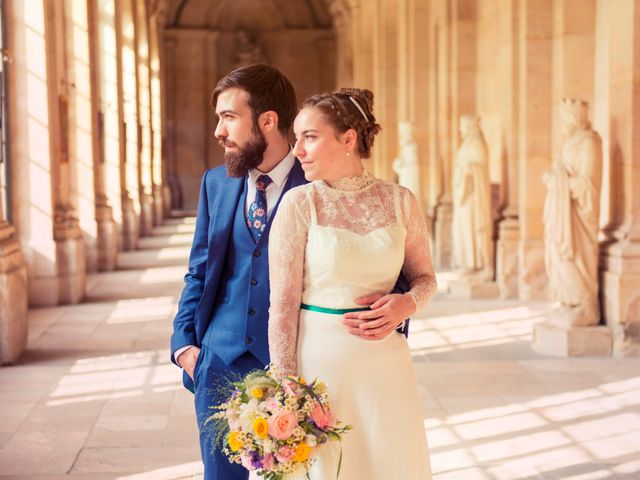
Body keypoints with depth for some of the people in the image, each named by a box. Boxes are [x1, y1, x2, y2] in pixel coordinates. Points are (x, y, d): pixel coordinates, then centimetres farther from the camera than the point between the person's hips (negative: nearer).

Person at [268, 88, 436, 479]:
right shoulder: (299, 203, -6)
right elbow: (284, 303, -7)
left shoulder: (399, 201, 0)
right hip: (320, 358, -2)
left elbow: (424, 276, 13)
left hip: (386, 361, 2)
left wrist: (408, 303, -10)